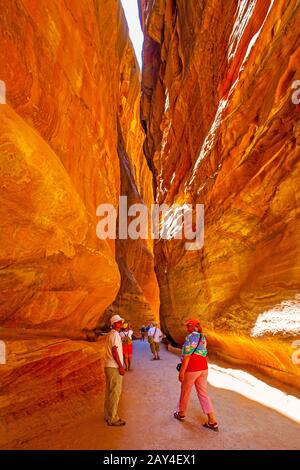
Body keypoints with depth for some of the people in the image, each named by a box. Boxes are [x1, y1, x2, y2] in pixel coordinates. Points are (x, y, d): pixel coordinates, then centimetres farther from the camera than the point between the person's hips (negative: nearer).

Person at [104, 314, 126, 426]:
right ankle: (113, 419, 5)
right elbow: (114, 351, -21)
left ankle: (108, 415, 27)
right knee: (115, 392, -2)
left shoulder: (110, 334, 14)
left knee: (109, 391, 16)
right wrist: (121, 366, -19)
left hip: (108, 366, 10)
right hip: (114, 367, -10)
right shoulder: (115, 334, -16)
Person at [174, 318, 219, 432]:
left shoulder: (190, 337, -16)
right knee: (203, 393, 11)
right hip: (203, 368, 7)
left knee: (185, 392, 14)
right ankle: (212, 422, 7)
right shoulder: (202, 337, 9)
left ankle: (181, 413, 34)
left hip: (191, 369, -7)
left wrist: (182, 371, -15)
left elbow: (187, 356, -18)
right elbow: (203, 353, 14)